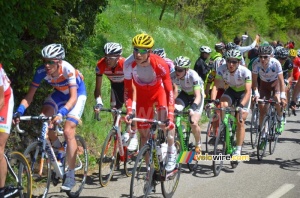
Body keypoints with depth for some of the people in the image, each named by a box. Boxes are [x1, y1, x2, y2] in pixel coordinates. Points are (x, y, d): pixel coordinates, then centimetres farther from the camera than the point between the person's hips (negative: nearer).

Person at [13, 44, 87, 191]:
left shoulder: (67, 69, -36)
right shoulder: (41, 71, -25)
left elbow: (73, 97, -40)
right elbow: (30, 95, -22)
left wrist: (61, 113, -55)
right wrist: (19, 111, -39)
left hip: (77, 93, -5)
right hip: (60, 93, 5)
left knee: (68, 131, -18)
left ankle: (71, 176, -11)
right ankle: (57, 146, 12)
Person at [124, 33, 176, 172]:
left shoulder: (160, 64, -35)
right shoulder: (129, 64, -29)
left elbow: (169, 91, -33)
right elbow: (127, 90, -20)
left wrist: (170, 116, -43)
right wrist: (129, 111, -34)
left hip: (158, 90, -2)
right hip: (142, 94, 2)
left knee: (165, 120, -30)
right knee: (143, 132, 1)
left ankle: (171, 151, -7)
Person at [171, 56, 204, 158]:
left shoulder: (193, 76, -35)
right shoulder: (173, 76, -25)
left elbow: (198, 96, -40)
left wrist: (193, 108, -57)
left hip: (196, 95, -3)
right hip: (184, 93, 4)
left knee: (194, 123, -17)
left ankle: (198, 145, 11)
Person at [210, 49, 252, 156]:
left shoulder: (245, 72, -32)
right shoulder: (221, 69, -25)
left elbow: (248, 92, -36)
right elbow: (216, 86, -27)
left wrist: (241, 106, -51)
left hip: (243, 93, -2)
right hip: (231, 90, 3)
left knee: (240, 122, -9)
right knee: (223, 104, -31)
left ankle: (238, 150, 2)